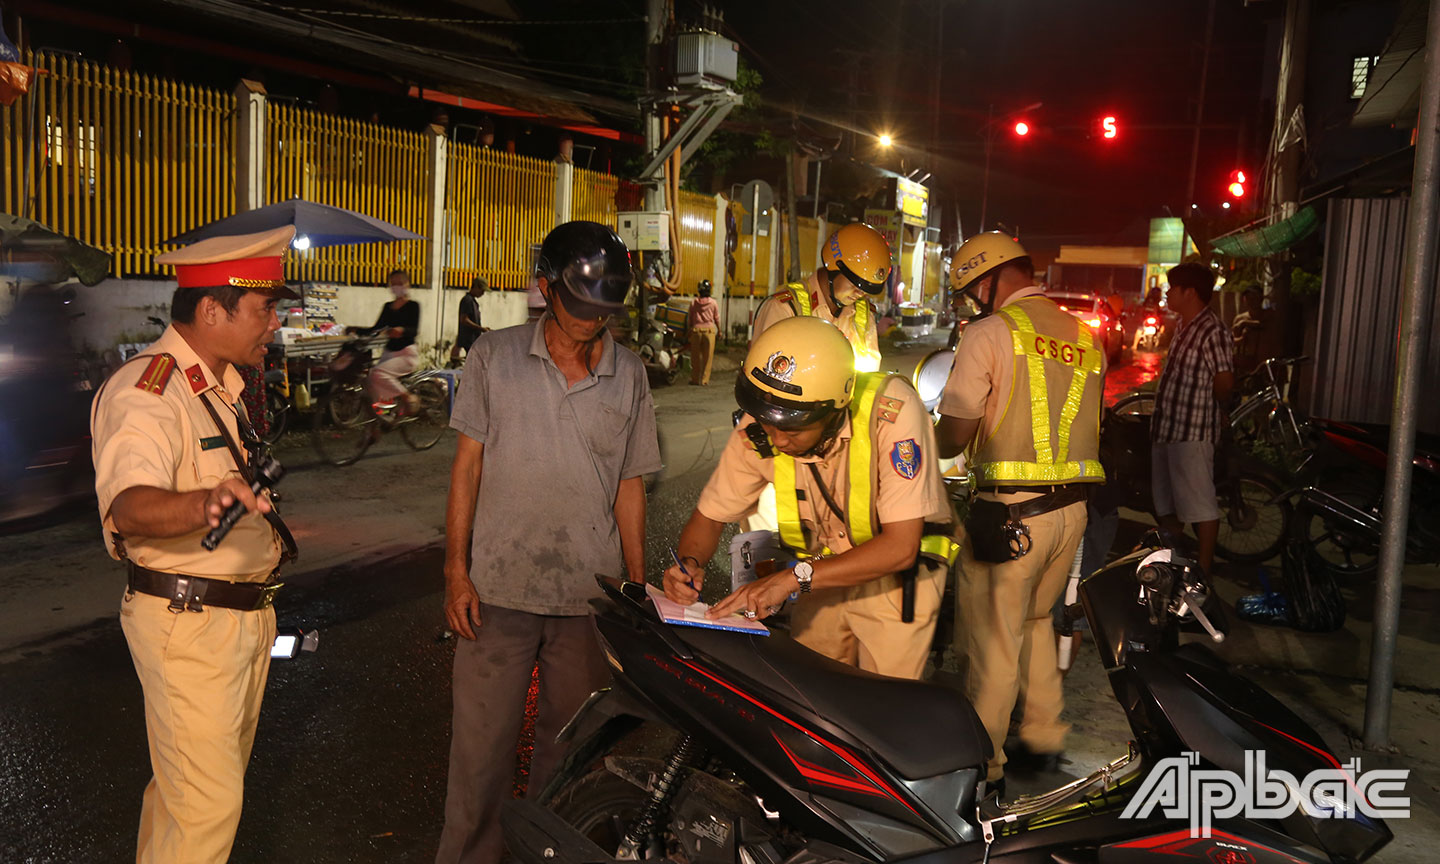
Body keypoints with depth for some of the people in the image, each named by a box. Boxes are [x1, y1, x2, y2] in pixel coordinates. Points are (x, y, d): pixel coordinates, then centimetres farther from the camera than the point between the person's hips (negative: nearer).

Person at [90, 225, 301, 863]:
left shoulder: (222, 384, 11)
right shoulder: (145, 391, -20)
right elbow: (130, 505, -39)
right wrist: (201, 506, -58)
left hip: (245, 613, 9)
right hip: (187, 621, -9)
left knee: (203, 785, 21)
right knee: (205, 808, -6)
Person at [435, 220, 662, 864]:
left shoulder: (629, 376, 5)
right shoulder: (495, 357, 1)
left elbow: (630, 486, 9)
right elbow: (467, 464, 3)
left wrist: (638, 585, 7)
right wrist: (456, 570, -3)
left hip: (591, 595, 2)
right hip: (498, 591, -1)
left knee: (570, 745, 13)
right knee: (481, 745, 4)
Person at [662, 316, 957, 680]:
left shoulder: (891, 409, -32)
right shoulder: (759, 429, -18)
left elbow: (900, 546, -31)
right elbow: (710, 515, -3)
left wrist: (795, 576, -34)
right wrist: (688, 562, -24)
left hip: (898, 577, -3)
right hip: (826, 572, 4)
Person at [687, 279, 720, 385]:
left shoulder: (694, 303, 2)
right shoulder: (713, 303, -2)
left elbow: (689, 318, 6)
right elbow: (717, 318, 5)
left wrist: (689, 330, 16)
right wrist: (719, 330, 16)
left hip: (696, 329, 1)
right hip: (709, 329, -1)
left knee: (695, 356, 9)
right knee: (707, 357, 3)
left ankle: (695, 379, 15)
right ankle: (705, 380, 2)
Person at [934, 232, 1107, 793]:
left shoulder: (990, 334, -10)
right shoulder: (1085, 338, 11)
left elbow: (955, 433, -11)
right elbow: (1085, 427, 15)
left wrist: (928, 447, 9)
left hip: (1009, 513, -7)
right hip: (1072, 508, 7)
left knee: (994, 641, 5)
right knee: (1034, 621, 23)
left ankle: (981, 764, 16)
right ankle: (1044, 736, 30)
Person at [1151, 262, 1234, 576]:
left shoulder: (1212, 330, -17)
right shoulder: (1185, 326, 13)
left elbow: (1225, 380, -18)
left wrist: (1217, 410, 0)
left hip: (1193, 432, -10)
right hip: (1166, 428, 10)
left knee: (1199, 503, -2)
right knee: (1165, 502, 19)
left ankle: (1203, 568, 6)